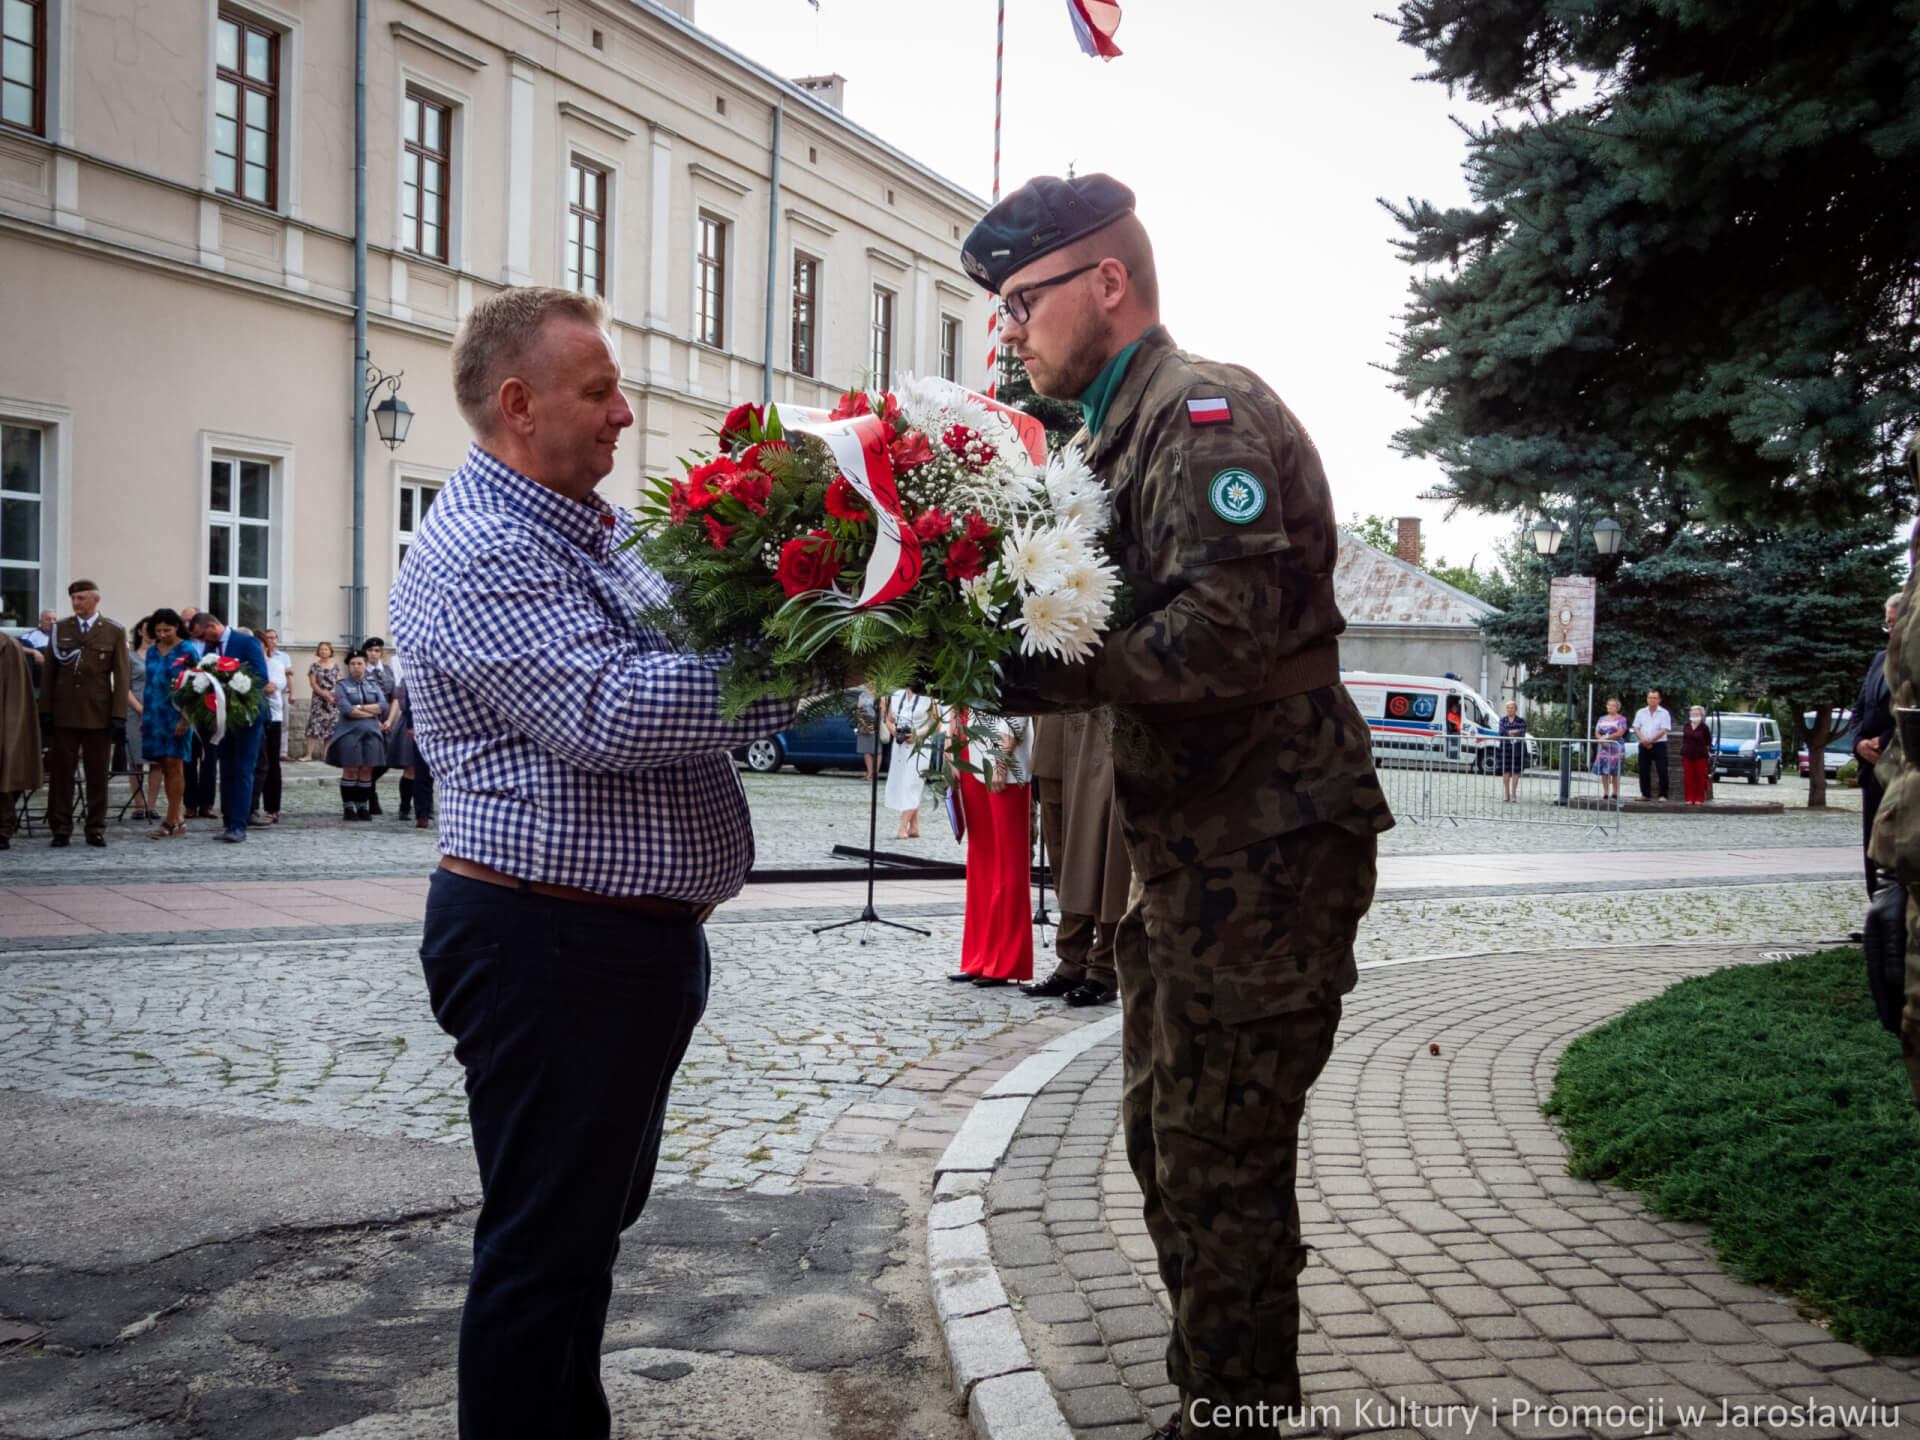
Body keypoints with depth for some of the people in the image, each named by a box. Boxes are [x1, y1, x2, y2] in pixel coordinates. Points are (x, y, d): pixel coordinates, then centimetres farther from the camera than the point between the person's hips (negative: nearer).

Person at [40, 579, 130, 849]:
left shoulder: (114, 632, 4)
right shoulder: (60, 629, 8)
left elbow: (121, 676, 1)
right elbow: (48, 672, 8)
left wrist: (119, 715, -6)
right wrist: (45, 711, 2)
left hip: (98, 714, -1)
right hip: (64, 714, 1)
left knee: (98, 774, 3)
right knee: (60, 773, 2)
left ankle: (96, 829, 11)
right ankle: (61, 829, 8)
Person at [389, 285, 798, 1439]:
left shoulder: (599, 529, 15)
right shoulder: (480, 552, -16)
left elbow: (680, 671, 17)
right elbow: (606, 713, -27)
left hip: (639, 937, 10)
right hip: (552, 946, -10)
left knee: (596, 1214, 22)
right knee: (546, 1240, 0)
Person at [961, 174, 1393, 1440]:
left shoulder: (1208, 412, -14)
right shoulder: (1119, 431, 17)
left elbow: (1221, 635, -27)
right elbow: (1119, 626, 12)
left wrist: (1025, 676, -26)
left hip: (1269, 850, -10)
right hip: (1191, 851, 10)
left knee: (1222, 1166, -2)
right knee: (1168, 1138, 18)